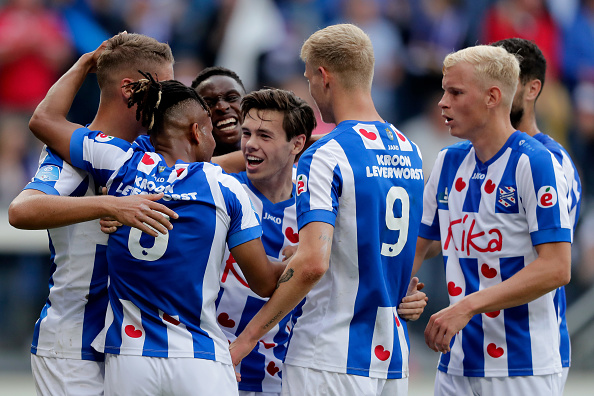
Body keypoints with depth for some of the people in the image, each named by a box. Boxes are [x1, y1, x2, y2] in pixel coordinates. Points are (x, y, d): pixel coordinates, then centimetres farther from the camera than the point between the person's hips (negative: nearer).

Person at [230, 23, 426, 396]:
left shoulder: (325, 157, -13)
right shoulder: (410, 152, 10)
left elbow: (312, 263, -23)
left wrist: (248, 336, -17)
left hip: (332, 361, -7)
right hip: (394, 360, 7)